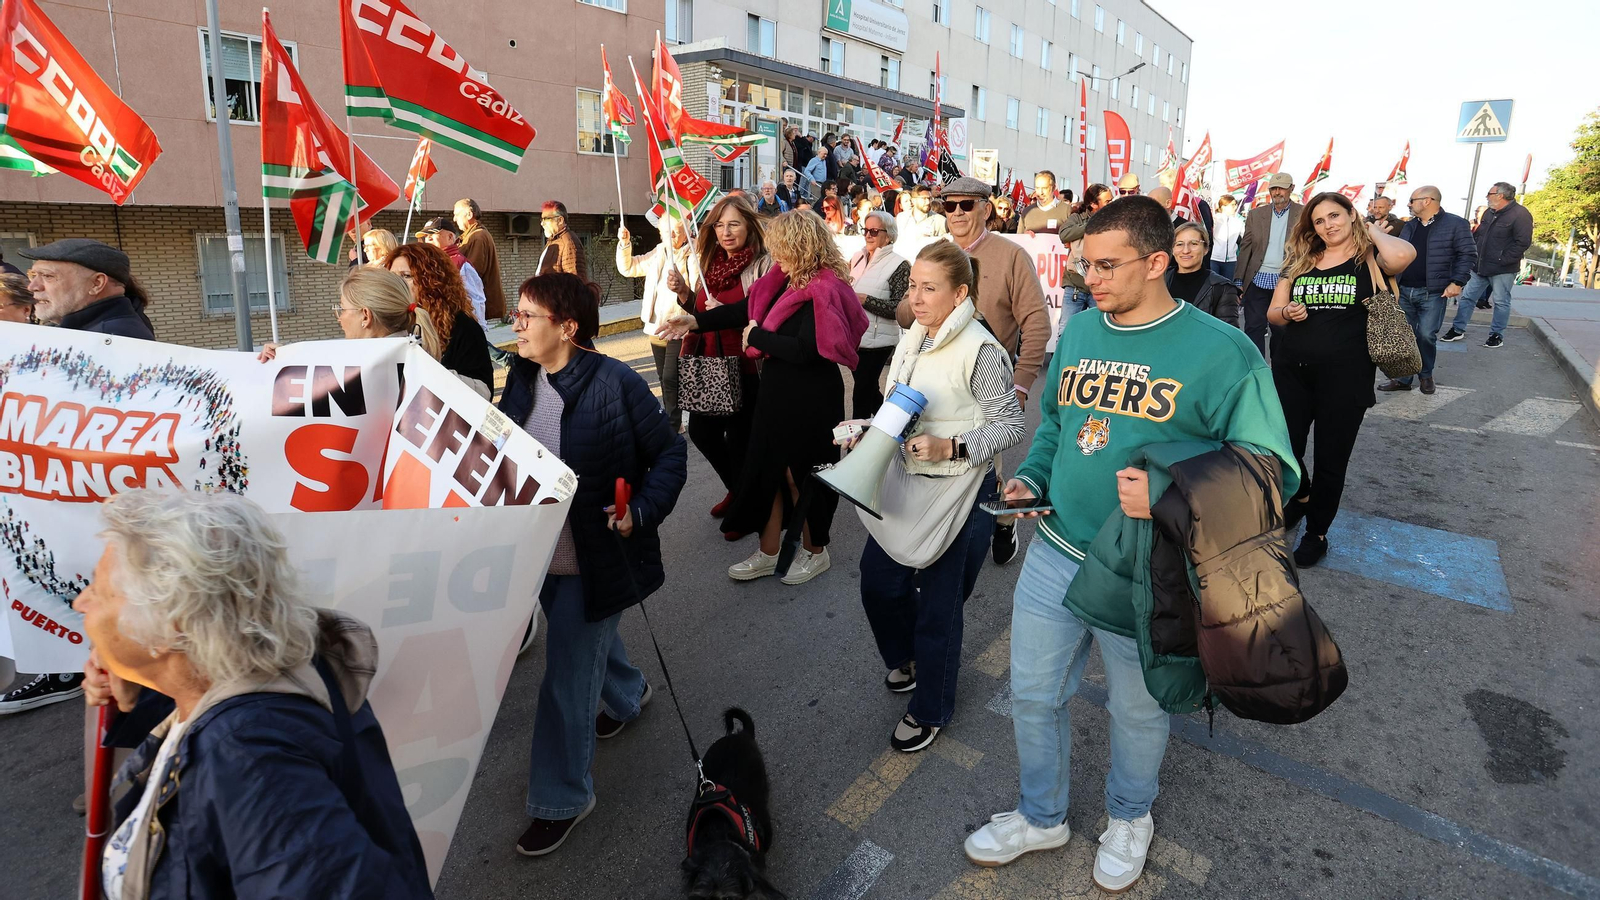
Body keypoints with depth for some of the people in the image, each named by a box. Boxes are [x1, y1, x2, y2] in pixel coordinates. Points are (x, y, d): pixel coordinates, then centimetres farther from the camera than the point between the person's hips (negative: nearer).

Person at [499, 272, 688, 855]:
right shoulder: (522, 378, -2)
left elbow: (670, 453, -14)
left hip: (595, 559, -7)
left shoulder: (615, 384, -22)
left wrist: (642, 511, -24)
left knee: (568, 676, 2)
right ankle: (628, 693, 61)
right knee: (586, 639, 29)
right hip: (541, 551, 7)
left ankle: (560, 799, 22)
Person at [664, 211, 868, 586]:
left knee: (800, 474, 7)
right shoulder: (790, 280, 5)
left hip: (809, 400, -8)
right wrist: (697, 321, 11)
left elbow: (804, 350, -27)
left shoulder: (823, 291, -20)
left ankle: (814, 551, 30)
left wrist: (757, 336, -15)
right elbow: (751, 308, 14)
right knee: (770, 469, 14)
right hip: (778, 391, 8)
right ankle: (768, 553, 30)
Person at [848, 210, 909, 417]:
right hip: (854, 336, 7)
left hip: (877, 341, -7)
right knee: (867, 387, 18)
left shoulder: (899, 265, -11)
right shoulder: (857, 258, 8)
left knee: (862, 392, -3)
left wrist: (865, 300, -23)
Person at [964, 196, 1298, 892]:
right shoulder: (1079, 330, 3)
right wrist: (1031, 479, -1)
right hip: (1054, 553, 5)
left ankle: (1129, 819, 50)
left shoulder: (1220, 352, -14)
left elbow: (1271, 471, -14)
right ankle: (1041, 817, 44)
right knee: (1032, 694, 17)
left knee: (1138, 712, 19)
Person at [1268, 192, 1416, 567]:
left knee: (1330, 460, 8)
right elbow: (1272, 312, 12)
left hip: (1344, 377, -3)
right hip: (1292, 371, 3)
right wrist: (1287, 313, -13)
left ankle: (1316, 533, 25)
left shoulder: (1370, 258, -2)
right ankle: (1301, 495, 41)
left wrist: (1371, 228, -7)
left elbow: (1403, 256, -26)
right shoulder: (1300, 261, 9)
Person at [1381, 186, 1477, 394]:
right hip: (1405, 291, 5)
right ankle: (1403, 378, 13)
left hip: (1433, 293, -5)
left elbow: (1468, 254, -6)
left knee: (1426, 335, -3)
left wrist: (1457, 282, -14)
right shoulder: (1408, 226, 11)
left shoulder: (1455, 224, -5)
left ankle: (1426, 375, 17)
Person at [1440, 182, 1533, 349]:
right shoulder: (1489, 213, 11)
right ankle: (1458, 329, 16)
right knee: (1467, 297, 8)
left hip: (1502, 270, -7)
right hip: (1480, 266, 7)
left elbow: (1523, 242, -18)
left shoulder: (1520, 214, -14)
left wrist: (1502, 260, -19)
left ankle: (1497, 335, 11)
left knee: (1501, 302, 4)